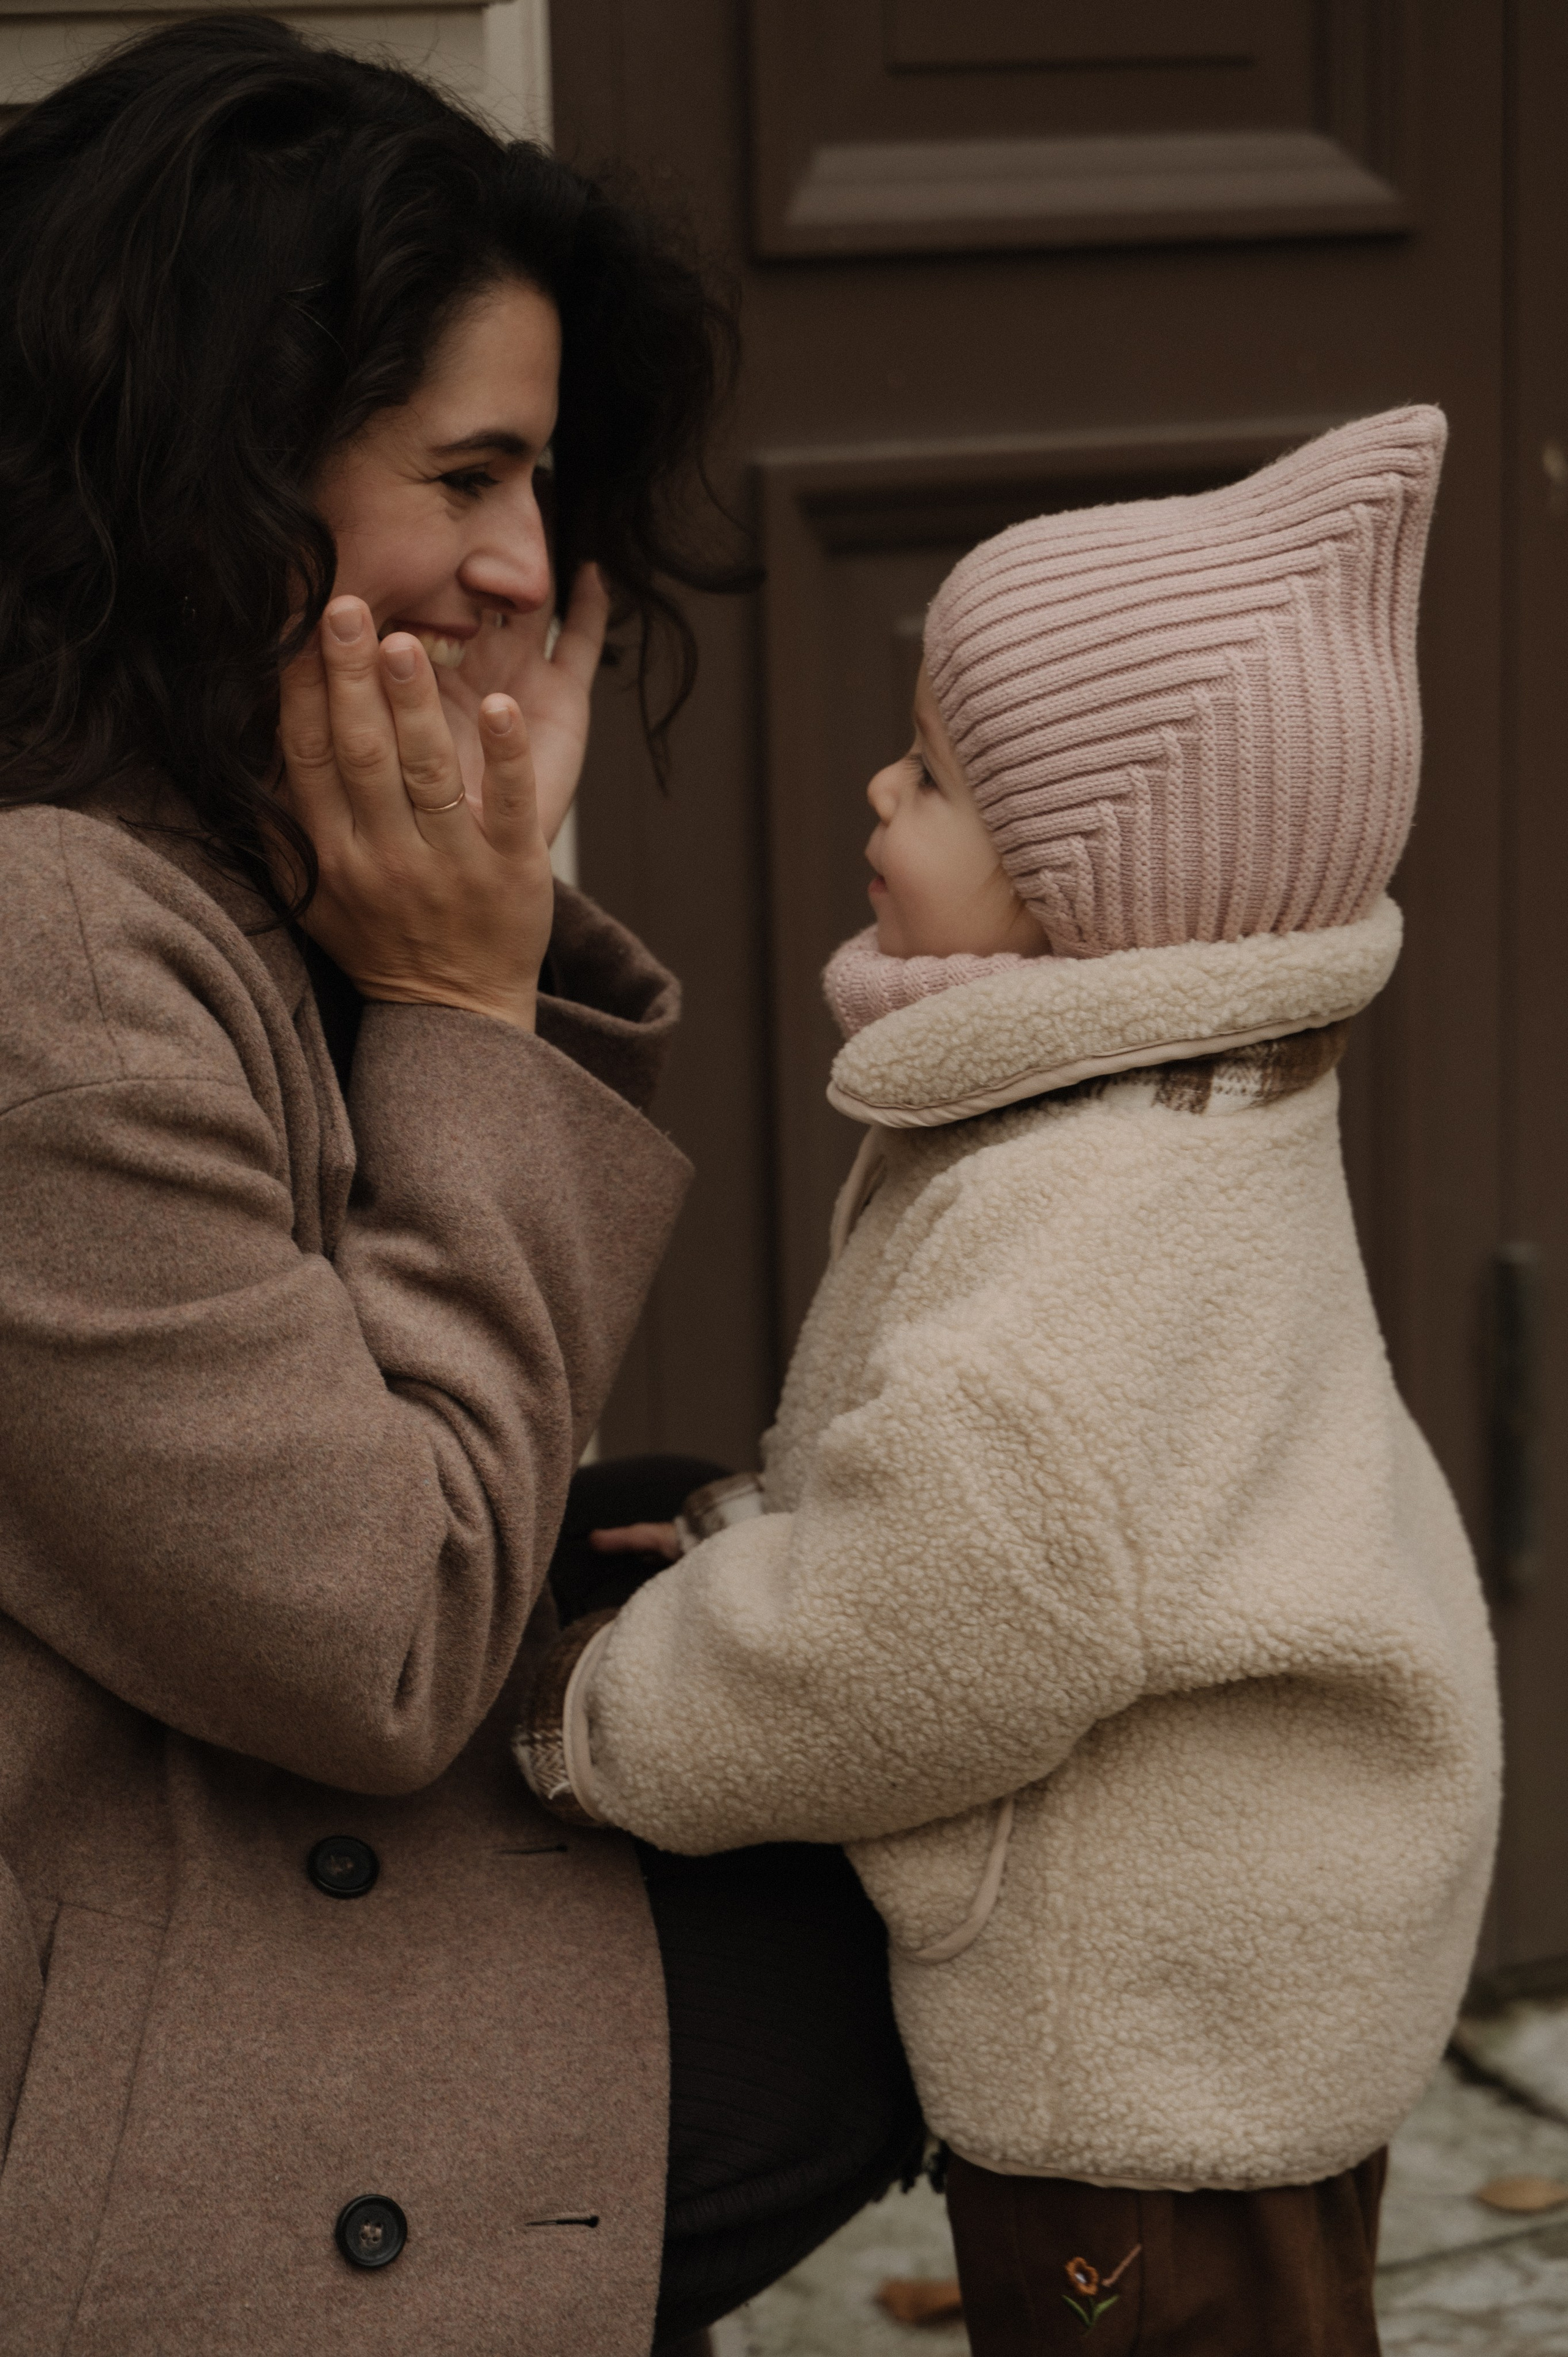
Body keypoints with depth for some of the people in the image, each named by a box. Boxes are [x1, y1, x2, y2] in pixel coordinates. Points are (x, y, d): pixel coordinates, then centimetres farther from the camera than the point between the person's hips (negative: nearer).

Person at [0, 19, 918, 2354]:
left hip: (236, 1870, 10)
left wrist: (514, 929, 0)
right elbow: (379, 1651, -21)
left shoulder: (244, 882, 7)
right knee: (912, 1982, -3)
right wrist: (462, 1009, -16)